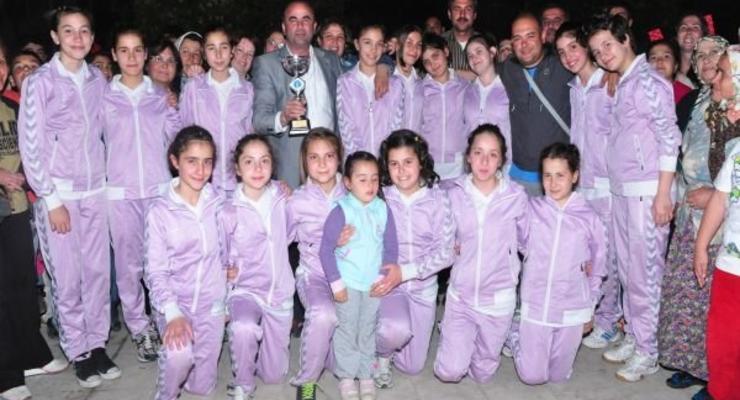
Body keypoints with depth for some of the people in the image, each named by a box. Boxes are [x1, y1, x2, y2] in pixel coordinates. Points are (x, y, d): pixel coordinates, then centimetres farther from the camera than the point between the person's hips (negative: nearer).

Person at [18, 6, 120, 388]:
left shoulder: (98, 79, 7)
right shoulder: (39, 82, -5)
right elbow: (30, 145, -6)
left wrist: (105, 178, 9)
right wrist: (51, 200, -9)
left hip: (95, 191, 4)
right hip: (58, 193, -3)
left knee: (98, 271, 7)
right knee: (68, 277, 2)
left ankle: (97, 344, 20)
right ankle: (78, 352, 16)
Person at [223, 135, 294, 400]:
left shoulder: (283, 199, -5)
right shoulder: (229, 212, -13)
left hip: (280, 292, 3)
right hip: (245, 291, -3)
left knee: (274, 375, 8)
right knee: (244, 328, -38)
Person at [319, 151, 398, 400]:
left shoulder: (383, 210, -4)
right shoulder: (341, 211, -15)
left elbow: (391, 246, 4)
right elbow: (326, 249, -13)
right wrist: (335, 283, -13)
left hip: (375, 283, 3)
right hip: (347, 283, -3)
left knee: (368, 331, 14)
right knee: (346, 330, 7)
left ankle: (366, 375, 29)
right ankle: (346, 377, 23)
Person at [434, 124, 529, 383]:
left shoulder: (515, 197, -10)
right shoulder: (455, 195, -5)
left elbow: (526, 242, 3)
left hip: (498, 297, 0)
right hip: (460, 295, 1)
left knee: (482, 374, 13)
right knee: (449, 371, -3)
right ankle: (453, 336, 28)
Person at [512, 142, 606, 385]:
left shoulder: (588, 217, -4)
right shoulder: (531, 209, -6)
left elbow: (597, 267, 5)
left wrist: (590, 309, 9)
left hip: (571, 311, 1)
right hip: (534, 306, -1)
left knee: (559, 376, 14)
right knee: (532, 376, 5)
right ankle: (519, 337, 32)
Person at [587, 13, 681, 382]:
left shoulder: (648, 81, -9)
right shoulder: (620, 84, 15)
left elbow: (669, 137, -13)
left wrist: (663, 194, -17)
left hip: (645, 192, -8)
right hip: (620, 190, 8)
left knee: (645, 272, -1)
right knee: (627, 269, 14)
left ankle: (647, 352, 10)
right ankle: (633, 338, 27)